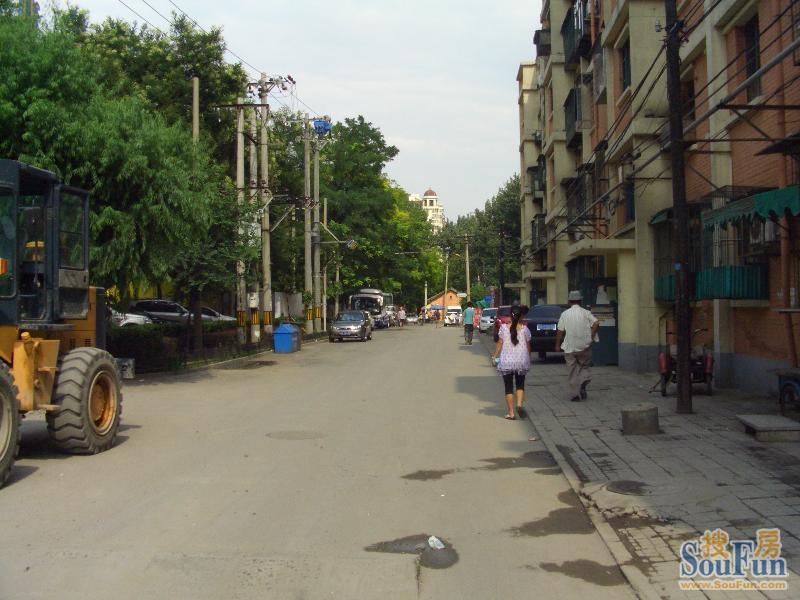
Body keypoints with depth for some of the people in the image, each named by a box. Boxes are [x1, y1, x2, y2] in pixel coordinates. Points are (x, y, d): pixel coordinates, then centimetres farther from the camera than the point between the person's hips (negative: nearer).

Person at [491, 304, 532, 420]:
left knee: (508, 387, 7)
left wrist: (494, 356, 6)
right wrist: (528, 358, 16)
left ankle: (511, 413, 4)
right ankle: (520, 404, -8)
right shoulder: (525, 328, -2)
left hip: (506, 361, -1)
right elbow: (528, 345, 3)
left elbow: (500, 343, -3)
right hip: (522, 361, 1)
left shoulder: (504, 327, -3)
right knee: (520, 385, 16)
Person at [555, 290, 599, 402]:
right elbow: (596, 323, -13)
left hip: (569, 347, 0)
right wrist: (591, 337, -4)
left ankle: (574, 394, 5)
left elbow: (560, 331, 0)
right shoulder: (586, 312, 1)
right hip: (584, 346, 0)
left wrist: (557, 345, 9)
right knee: (584, 366, 17)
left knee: (572, 371, 6)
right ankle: (583, 381, -12)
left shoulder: (565, 314, 0)